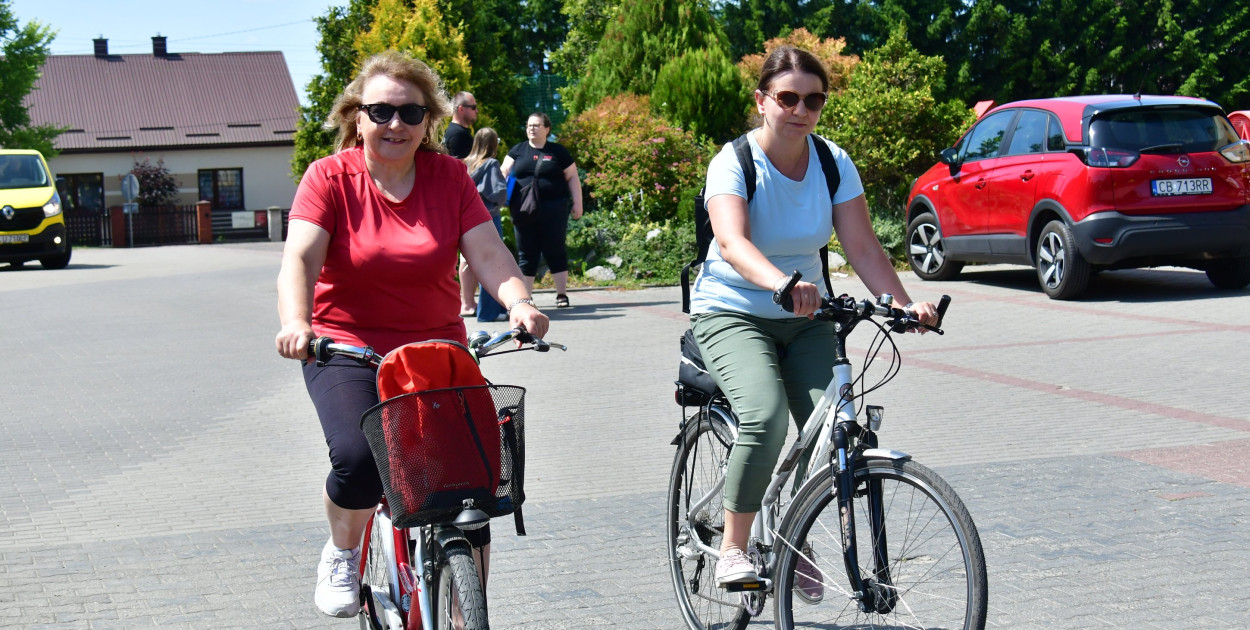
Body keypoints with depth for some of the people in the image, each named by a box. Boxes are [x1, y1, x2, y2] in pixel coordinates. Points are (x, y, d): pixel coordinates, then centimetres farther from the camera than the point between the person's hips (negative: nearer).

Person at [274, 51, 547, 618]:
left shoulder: (448, 176, 2)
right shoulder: (329, 177, -5)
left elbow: (487, 251, -7)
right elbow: (300, 257, -17)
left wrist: (519, 301, -28)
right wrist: (295, 322, -37)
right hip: (346, 350, -3)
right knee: (358, 457, -28)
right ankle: (341, 555, 6)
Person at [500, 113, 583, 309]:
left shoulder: (558, 152, 6)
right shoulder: (518, 151, 11)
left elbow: (572, 178, 8)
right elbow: (504, 172, 6)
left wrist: (577, 202, 0)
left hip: (553, 209, -2)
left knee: (555, 251, 1)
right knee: (526, 254, 5)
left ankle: (562, 294, 8)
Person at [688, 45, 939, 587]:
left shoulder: (833, 164, -2)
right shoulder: (733, 162, -15)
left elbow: (862, 246, -9)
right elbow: (732, 241, -34)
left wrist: (903, 304, -26)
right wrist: (782, 283, -53)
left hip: (803, 320, 4)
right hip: (731, 313, -4)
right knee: (766, 417, -30)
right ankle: (733, 549, -13)